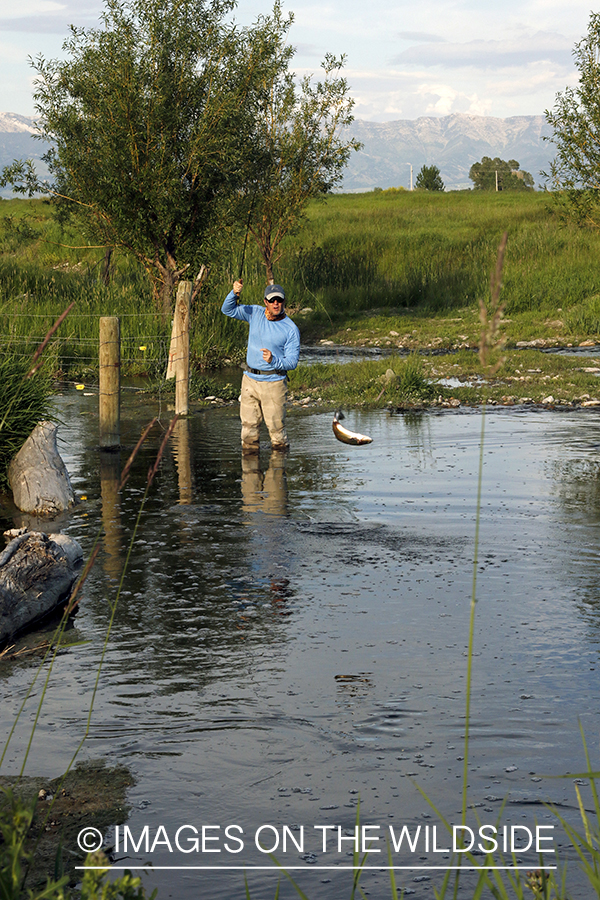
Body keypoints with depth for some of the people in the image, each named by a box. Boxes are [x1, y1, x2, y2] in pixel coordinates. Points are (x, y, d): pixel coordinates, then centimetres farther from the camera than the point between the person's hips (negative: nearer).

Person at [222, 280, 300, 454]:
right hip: (250, 380, 4)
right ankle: (250, 453, 19)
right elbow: (228, 310, 7)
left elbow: (292, 362, -8)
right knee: (249, 423, 7)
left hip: (273, 382, -4)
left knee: (276, 425, -2)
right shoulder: (255, 313, 4)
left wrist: (274, 360, -28)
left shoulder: (291, 329, -8)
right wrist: (234, 294, -14)